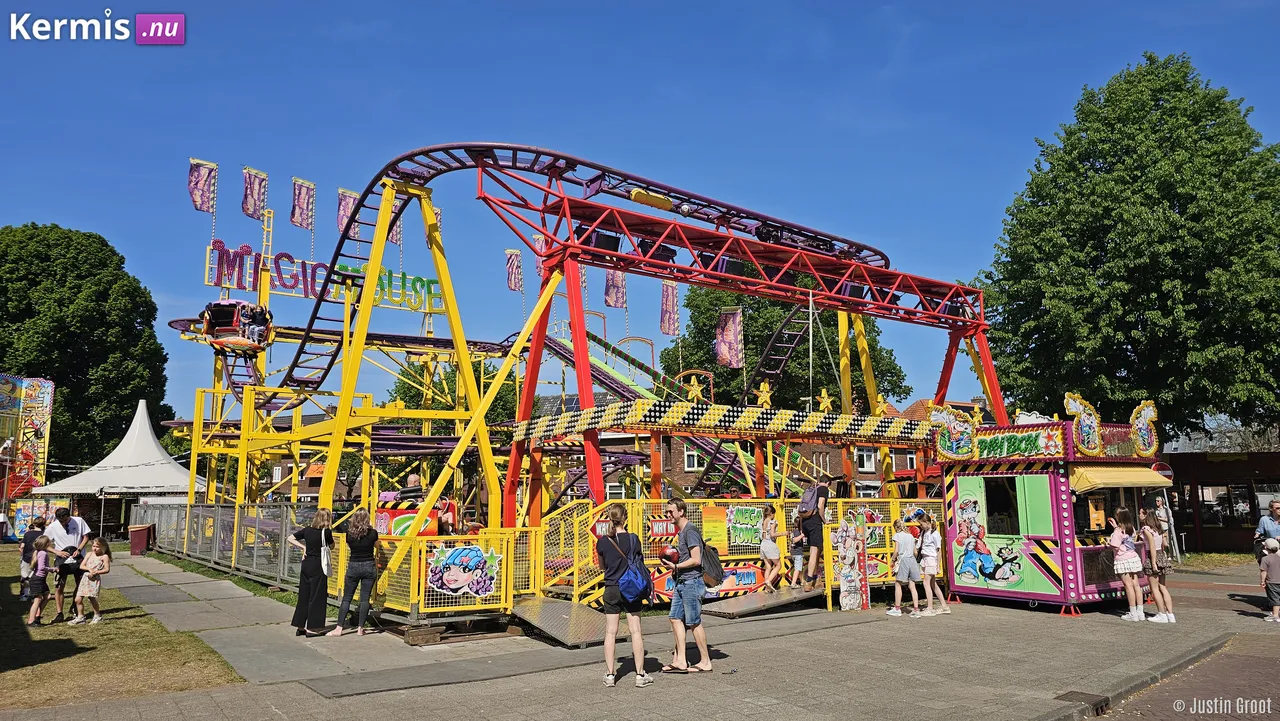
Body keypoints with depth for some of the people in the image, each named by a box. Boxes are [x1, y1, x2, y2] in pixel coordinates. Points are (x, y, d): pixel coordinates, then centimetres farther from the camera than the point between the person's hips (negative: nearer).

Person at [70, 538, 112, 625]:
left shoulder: (104, 556, -2)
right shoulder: (89, 554, 11)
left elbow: (107, 569, -7)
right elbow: (81, 566, 5)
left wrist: (95, 572, -16)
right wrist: (89, 569, -12)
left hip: (95, 579, -6)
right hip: (85, 578, 6)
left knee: (92, 598, -10)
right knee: (78, 599, 4)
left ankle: (97, 616, 8)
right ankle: (80, 617, 18)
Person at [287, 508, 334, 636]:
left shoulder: (307, 530, 4)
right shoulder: (326, 532, -10)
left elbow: (290, 538, 7)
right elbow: (331, 546, 6)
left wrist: (303, 547, 5)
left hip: (306, 564, 6)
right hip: (318, 566, -6)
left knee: (303, 595, 13)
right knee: (316, 597, 3)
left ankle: (300, 626, 19)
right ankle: (311, 628, 6)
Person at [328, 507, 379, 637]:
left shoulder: (349, 533, -5)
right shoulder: (372, 533, -7)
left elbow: (349, 547, 11)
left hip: (353, 567, 1)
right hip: (369, 567, -1)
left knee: (346, 598, 6)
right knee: (365, 598, 3)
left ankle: (339, 628, 5)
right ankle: (360, 628, 5)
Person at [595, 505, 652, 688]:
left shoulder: (602, 542, -4)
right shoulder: (633, 539, -10)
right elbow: (641, 564, -2)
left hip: (611, 590, 2)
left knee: (610, 632, 7)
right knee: (636, 631, 5)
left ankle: (610, 675, 11)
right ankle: (640, 675, 8)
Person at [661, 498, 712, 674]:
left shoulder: (690, 531, -15)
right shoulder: (680, 531, 15)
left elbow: (696, 560, -20)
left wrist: (676, 566, -16)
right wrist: (671, 562, 8)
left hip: (691, 582, -10)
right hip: (681, 582, 10)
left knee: (694, 622, -1)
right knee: (676, 618, 8)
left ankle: (705, 662, 10)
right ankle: (680, 661, 13)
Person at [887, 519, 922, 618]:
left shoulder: (897, 535, -2)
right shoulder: (911, 536, 14)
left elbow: (896, 551, -9)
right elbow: (915, 552, 13)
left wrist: (893, 560, 4)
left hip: (903, 560, -5)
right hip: (912, 560, 6)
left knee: (898, 585, 4)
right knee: (912, 586, 4)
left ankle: (897, 609, 9)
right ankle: (916, 610, 0)